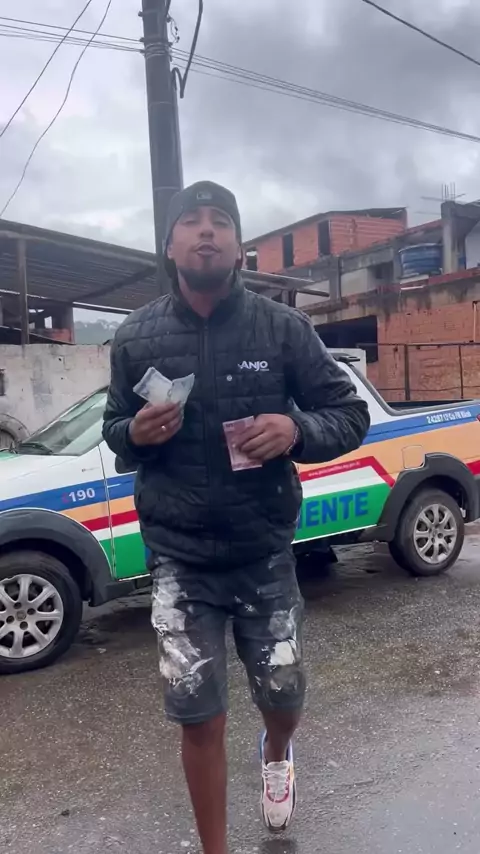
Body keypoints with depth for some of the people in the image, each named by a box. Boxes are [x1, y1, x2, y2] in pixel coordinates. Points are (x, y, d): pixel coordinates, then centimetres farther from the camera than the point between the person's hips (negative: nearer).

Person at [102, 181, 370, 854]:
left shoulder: (283, 327, -5)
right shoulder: (135, 337, -1)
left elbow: (351, 415, 0)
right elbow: (114, 431, 11)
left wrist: (296, 430, -21)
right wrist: (135, 433, -13)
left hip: (265, 553, 0)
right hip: (179, 560, 0)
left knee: (283, 697, 15)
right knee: (199, 719, 5)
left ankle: (275, 753, 54)